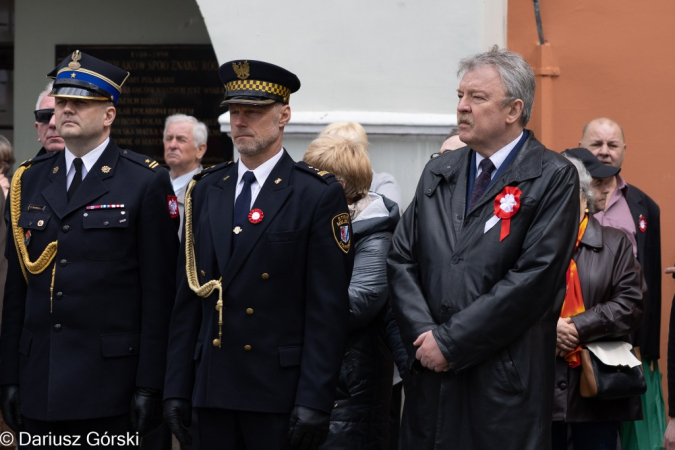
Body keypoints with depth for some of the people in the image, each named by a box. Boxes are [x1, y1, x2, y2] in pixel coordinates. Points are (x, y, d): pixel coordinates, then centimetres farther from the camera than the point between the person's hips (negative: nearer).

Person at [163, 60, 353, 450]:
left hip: (281, 394, -4)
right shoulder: (205, 191, 11)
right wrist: (177, 388, 6)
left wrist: (315, 401, -14)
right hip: (213, 389, 5)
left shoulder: (319, 195, -4)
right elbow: (189, 297, 12)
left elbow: (328, 310, -9)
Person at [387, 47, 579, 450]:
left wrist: (450, 342, -13)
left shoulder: (553, 179, -4)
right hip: (431, 375, 5)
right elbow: (402, 260, 11)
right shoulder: (439, 172, 15)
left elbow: (534, 279, -13)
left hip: (505, 382, -5)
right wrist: (424, 334, -6)